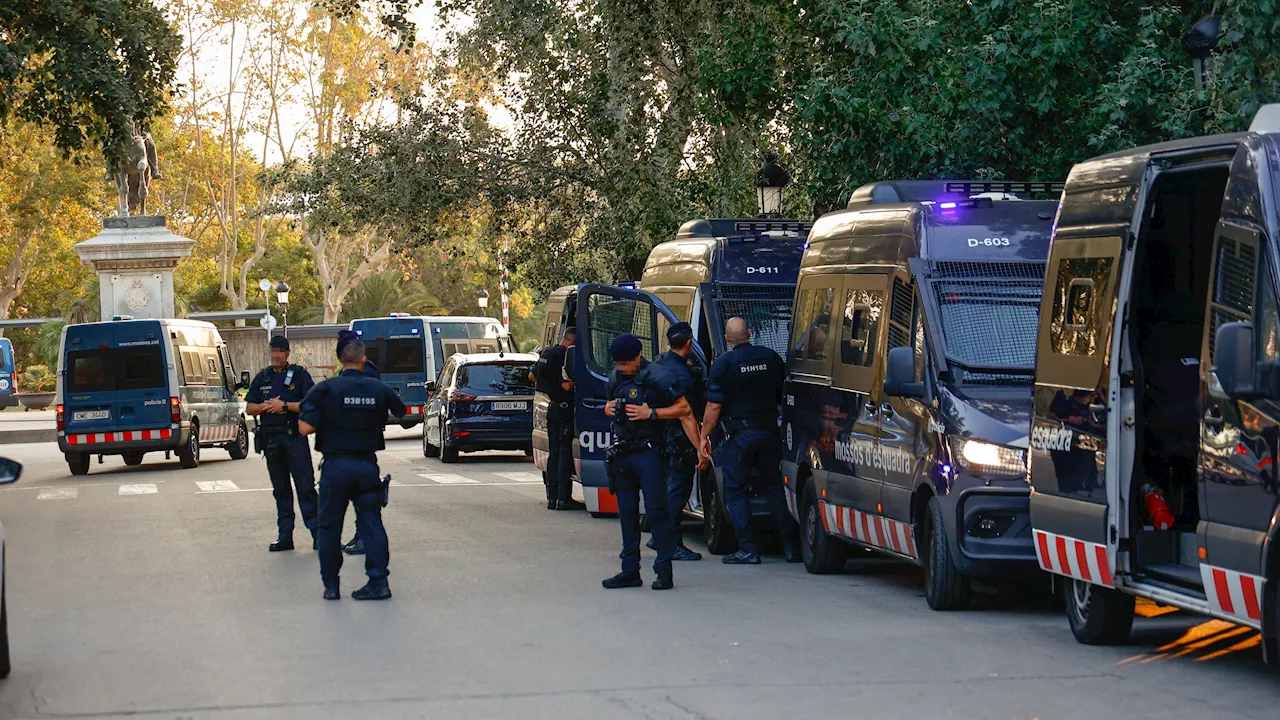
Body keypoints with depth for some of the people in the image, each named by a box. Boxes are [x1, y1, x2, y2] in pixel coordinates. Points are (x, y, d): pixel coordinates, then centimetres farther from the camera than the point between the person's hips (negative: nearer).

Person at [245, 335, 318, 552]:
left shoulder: (299, 375, 1)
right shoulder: (262, 378, 15)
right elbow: (249, 408, 13)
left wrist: (284, 405, -14)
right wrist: (266, 406, -6)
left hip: (295, 437, -4)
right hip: (271, 439, 5)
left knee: (305, 486, -8)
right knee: (280, 489, 8)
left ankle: (316, 532, -6)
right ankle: (285, 536, 11)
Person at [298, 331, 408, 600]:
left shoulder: (326, 389, -8)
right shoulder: (379, 389, 0)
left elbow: (305, 427, -13)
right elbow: (403, 414, 15)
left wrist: (327, 420, 6)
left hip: (335, 466, -2)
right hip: (367, 465, 2)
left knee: (329, 526, 9)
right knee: (371, 522, 6)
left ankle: (331, 584, 13)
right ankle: (378, 581, -2)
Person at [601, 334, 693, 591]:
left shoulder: (657, 377, -11)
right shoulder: (616, 377, 11)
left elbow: (684, 408, -9)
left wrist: (650, 413, -18)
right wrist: (609, 408, 3)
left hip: (648, 452, -7)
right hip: (621, 453, 7)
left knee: (656, 509, -9)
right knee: (627, 513, 9)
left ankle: (664, 571, -5)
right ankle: (630, 571, 15)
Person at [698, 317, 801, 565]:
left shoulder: (723, 364, -9)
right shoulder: (771, 358, 4)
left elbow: (714, 406, -10)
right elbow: (784, 396, 13)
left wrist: (704, 437, -1)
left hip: (739, 434, -4)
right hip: (769, 430, 4)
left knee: (737, 492, 3)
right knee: (775, 486, 13)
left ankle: (748, 550, -2)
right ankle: (792, 546, 10)